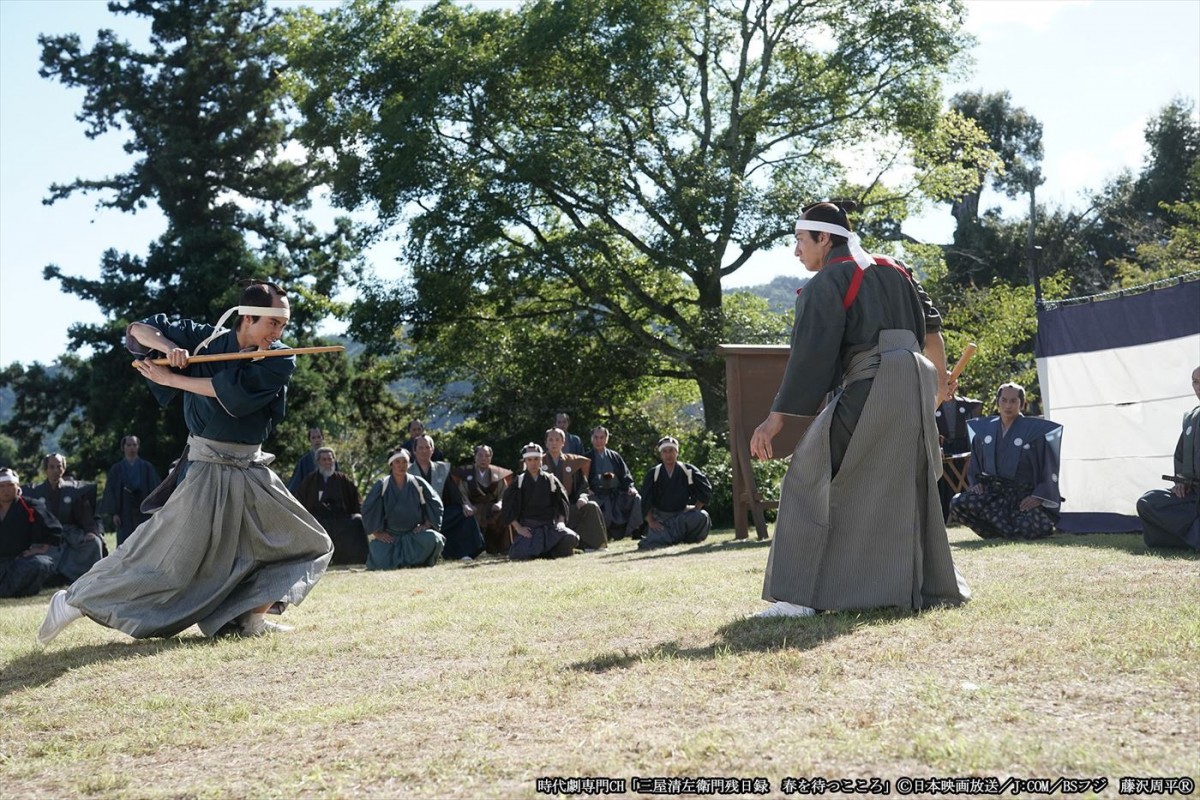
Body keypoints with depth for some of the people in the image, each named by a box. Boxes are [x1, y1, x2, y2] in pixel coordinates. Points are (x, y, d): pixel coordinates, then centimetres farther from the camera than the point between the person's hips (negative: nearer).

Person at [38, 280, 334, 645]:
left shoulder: (280, 362, -5)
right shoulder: (205, 340, -6)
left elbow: (233, 391, -20)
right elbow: (137, 330, 1)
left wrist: (168, 378, -19)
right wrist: (168, 346, -19)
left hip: (253, 470, 4)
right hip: (208, 468, -4)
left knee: (310, 545, 3)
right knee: (164, 553, -9)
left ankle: (252, 618, 7)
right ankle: (74, 602, 3)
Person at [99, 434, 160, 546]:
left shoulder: (147, 467, 7)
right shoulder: (117, 469, 7)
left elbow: (154, 489, 5)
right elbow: (111, 491, 4)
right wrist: (114, 513, -5)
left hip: (142, 510, 0)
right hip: (125, 511, 0)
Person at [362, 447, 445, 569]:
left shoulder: (418, 483, -1)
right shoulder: (382, 485, -5)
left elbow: (435, 504, 6)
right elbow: (368, 509, -2)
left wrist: (427, 525, -3)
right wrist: (377, 532, -6)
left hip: (413, 533, 1)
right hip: (388, 535, -1)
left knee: (432, 539, -29)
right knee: (382, 563, -24)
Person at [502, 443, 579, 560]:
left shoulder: (551, 480, 11)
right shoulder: (519, 482, 6)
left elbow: (563, 503, 11)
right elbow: (509, 509, 3)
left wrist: (560, 521, -4)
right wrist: (518, 528, -7)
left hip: (550, 524, 1)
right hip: (527, 527, -1)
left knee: (571, 538, -28)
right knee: (521, 555, -28)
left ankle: (551, 553, 4)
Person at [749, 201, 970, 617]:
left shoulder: (826, 282, -3)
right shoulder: (895, 271, 18)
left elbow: (809, 355, -12)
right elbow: (931, 329, 25)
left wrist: (777, 417, -13)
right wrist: (939, 380, 41)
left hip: (867, 389, -8)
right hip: (914, 385, 8)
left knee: (811, 477, -5)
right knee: (904, 484, 20)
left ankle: (801, 594, -13)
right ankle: (931, 585, 25)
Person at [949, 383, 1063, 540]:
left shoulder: (1035, 430, -1)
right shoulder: (985, 430, 11)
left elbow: (1049, 468, -2)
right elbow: (975, 464, 22)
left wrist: (1038, 497, -15)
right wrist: (975, 483, 2)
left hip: (1025, 496, -4)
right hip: (992, 491, 4)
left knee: (1029, 528, -34)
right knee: (958, 504, -25)